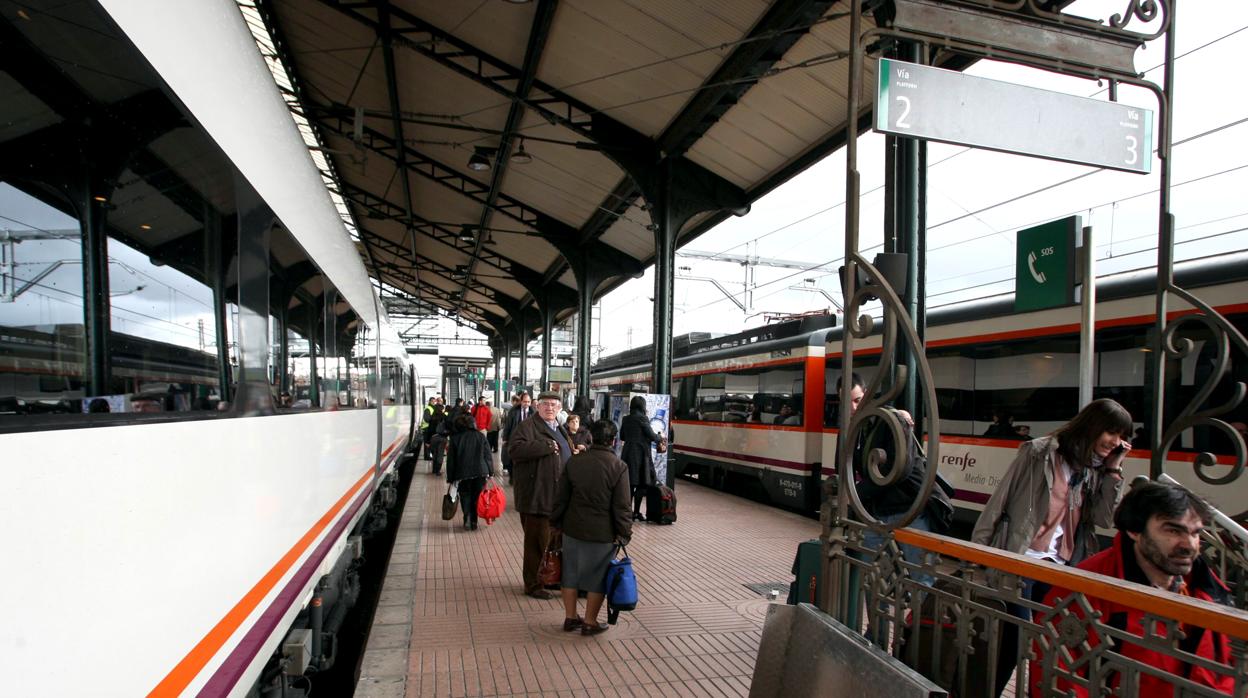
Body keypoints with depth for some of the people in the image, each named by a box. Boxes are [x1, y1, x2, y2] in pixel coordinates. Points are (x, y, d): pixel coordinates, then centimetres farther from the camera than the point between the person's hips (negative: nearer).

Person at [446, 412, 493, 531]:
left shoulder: (455, 438, 1)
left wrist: (450, 478, 7)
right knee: (476, 496, 13)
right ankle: (474, 521, 12)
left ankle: (467, 517, -9)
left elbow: (451, 460, 2)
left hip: (463, 473, -1)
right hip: (480, 472, 1)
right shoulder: (480, 436, 5)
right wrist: (489, 472, 8)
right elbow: (487, 455, 4)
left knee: (465, 495, 11)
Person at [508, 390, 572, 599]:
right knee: (537, 542, 0)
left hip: (558, 496, 9)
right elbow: (516, 448, -27)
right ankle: (533, 584, 13)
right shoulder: (527, 426, -10)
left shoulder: (560, 429, 19)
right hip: (537, 496, -8)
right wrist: (547, 446, -25)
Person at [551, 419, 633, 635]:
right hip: (603, 533, -4)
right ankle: (590, 622, 18)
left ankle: (570, 618, 27)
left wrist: (557, 522, 16)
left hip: (573, 528, 4)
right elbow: (621, 506, -12)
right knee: (597, 577, 10)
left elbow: (561, 497, 5)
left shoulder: (574, 461, -1)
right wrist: (624, 533, -2)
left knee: (571, 573, 16)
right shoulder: (619, 467, -13)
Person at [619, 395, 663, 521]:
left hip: (627, 454, 6)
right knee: (642, 483, 2)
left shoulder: (625, 419, 7)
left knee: (629, 483, 10)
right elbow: (652, 435, -8)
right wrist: (660, 438, 11)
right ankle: (636, 512, 1)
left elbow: (622, 437, 15)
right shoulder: (642, 418, -10)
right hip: (641, 454, -6)